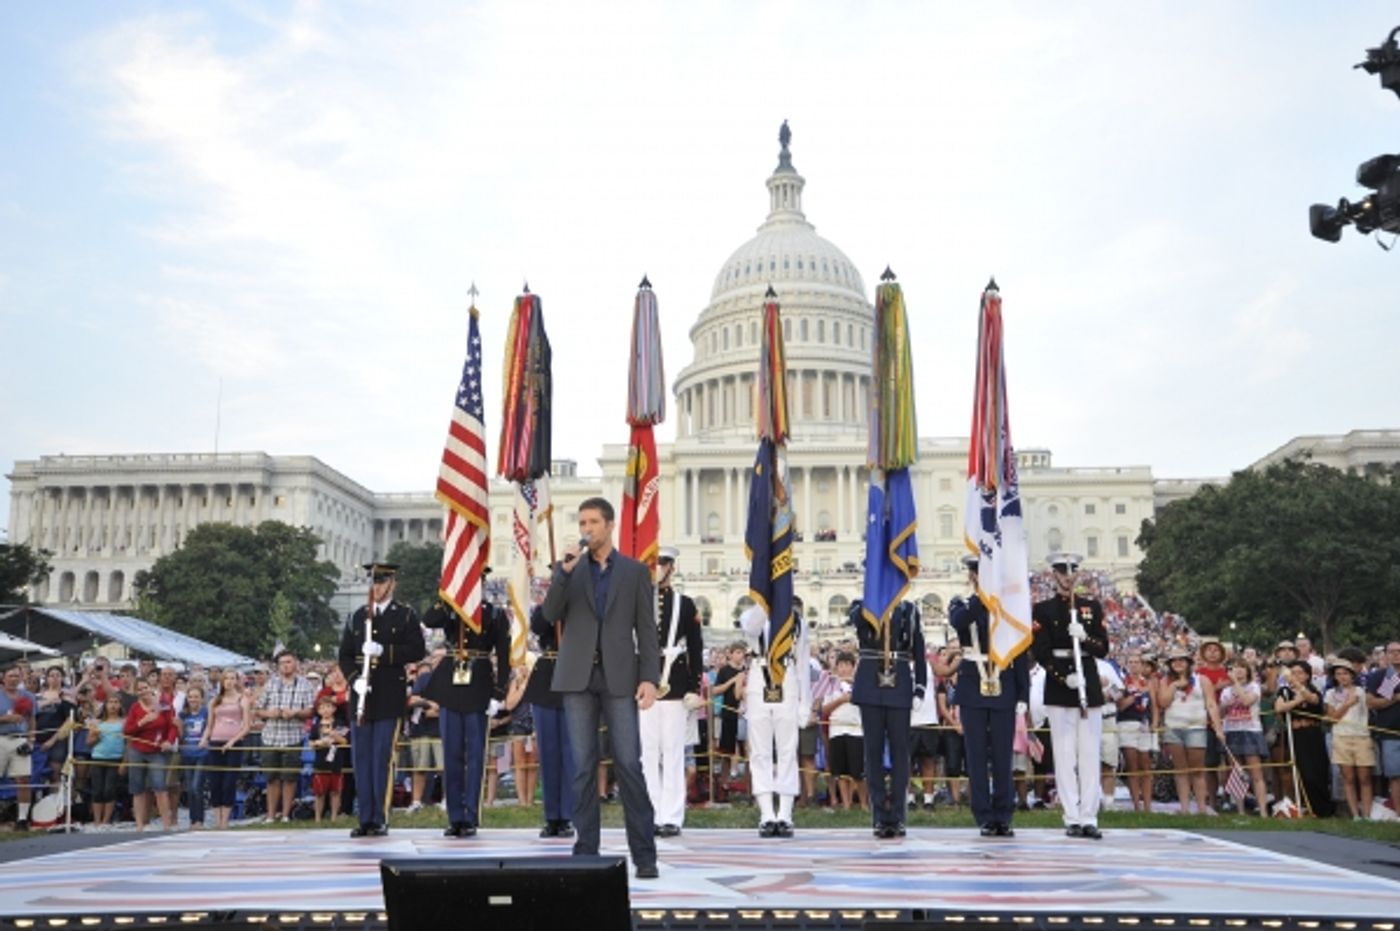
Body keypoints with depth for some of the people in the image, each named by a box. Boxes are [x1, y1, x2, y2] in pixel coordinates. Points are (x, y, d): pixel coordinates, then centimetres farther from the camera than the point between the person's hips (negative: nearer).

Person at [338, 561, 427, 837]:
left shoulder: (406, 615, 4)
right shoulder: (358, 616, 14)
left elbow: (417, 650, -6)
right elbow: (344, 654, 12)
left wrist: (384, 651, -18)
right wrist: (355, 679, -6)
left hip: (390, 696, -4)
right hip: (362, 694, 4)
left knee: (382, 758, -4)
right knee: (361, 758, 4)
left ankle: (380, 819, 3)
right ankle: (365, 818, 11)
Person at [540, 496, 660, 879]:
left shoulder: (635, 571, 7)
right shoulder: (568, 568, 12)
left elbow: (646, 629, 3)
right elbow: (551, 614, -1)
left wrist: (649, 678, -7)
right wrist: (564, 570, -13)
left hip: (619, 678, -2)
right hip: (578, 677, 2)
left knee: (629, 765, -4)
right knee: (583, 767, 4)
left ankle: (644, 854, 3)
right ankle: (586, 851, 11)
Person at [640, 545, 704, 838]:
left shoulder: (685, 604, 6)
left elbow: (696, 649, 4)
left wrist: (694, 688, -2)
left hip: (674, 684, -1)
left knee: (673, 752, 1)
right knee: (646, 752, 5)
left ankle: (672, 817, 6)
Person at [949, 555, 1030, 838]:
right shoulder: (962, 605, 5)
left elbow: (1021, 656, 5)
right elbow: (958, 622, -21)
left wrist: (1024, 696, -1)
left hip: (1004, 688, 0)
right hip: (972, 688, 0)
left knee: (1003, 755, 2)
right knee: (977, 755, 2)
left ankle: (1003, 817, 13)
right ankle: (985, 818, 9)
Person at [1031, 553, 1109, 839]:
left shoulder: (1092, 606, 11)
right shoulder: (1042, 609, 3)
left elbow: (1103, 649, 7)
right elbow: (1041, 653, -4)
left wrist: (1084, 637, -13)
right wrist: (1065, 677, -17)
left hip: (1090, 686, 2)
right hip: (1059, 688, -2)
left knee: (1090, 754, 2)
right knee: (1065, 755, -1)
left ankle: (1089, 818, 7)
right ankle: (1072, 819, 4)